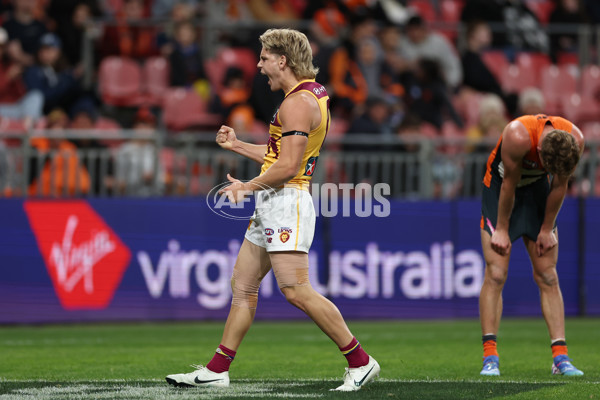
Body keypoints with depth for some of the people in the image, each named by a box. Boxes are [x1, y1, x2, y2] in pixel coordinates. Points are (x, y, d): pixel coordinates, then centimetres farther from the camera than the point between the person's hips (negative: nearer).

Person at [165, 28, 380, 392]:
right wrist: (237, 145, 27)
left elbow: (288, 166, -21)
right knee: (243, 284, 11)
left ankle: (360, 362, -11)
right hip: (271, 208, 11)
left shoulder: (298, 103, -15)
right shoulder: (313, 95, 18)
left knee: (297, 291, -16)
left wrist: (248, 187, -10)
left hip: (287, 202, -11)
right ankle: (217, 371, 14)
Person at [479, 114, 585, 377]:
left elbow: (560, 185, -9)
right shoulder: (518, 136, -37)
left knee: (548, 276, -2)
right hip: (500, 190, -3)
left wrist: (547, 229, -3)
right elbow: (509, 184, -23)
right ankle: (490, 358, -12)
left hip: (538, 191, 3)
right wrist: (502, 229, -13)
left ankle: (560, 357, -4)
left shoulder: (575, 140, -25)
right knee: (496, 274, -13)